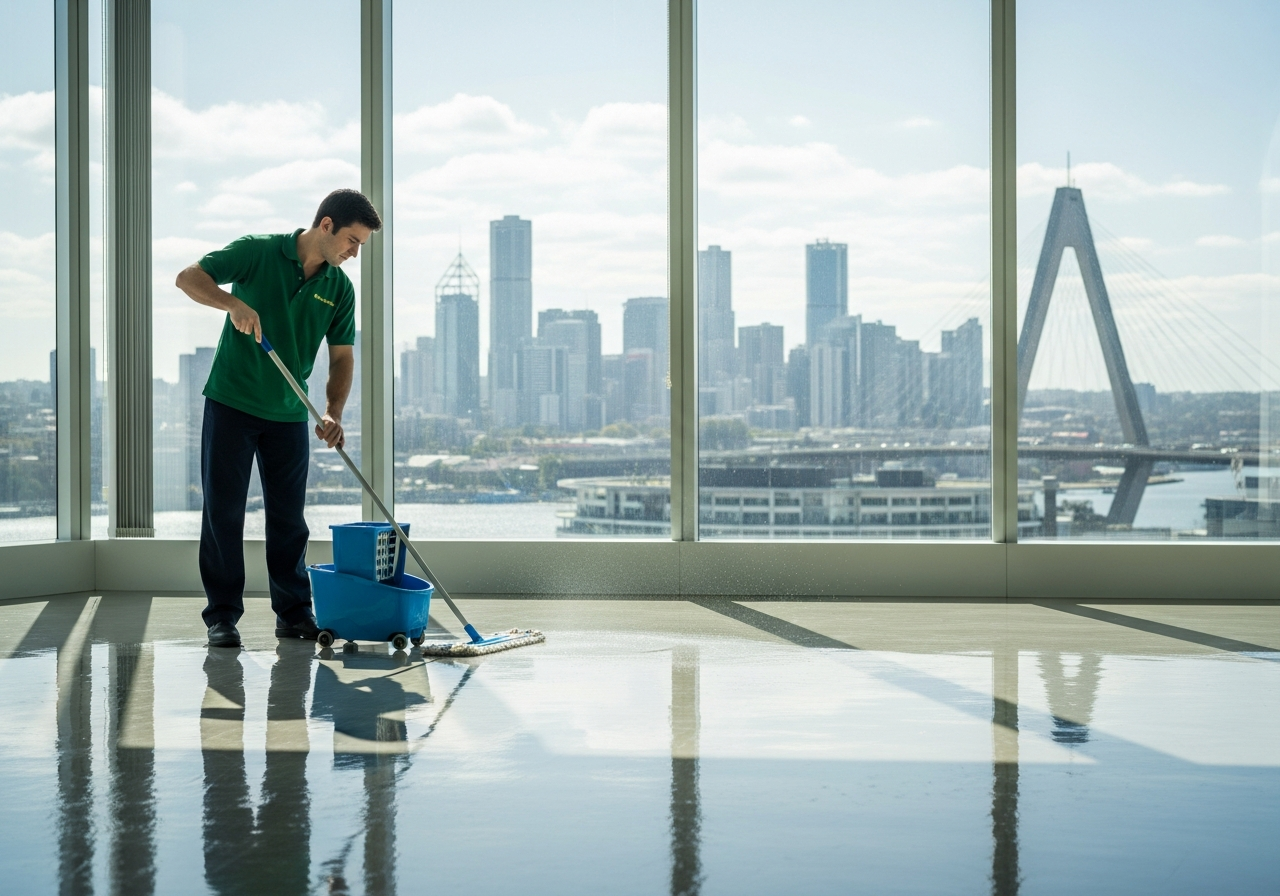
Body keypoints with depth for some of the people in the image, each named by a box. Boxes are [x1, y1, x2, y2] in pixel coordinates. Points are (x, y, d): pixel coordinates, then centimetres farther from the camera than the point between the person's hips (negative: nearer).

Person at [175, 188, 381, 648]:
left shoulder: (339, 288, 2)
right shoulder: (258, 253, -10)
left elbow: (342, 357, 3)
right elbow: (189, 278, -15)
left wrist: (333, 413, -13)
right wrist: (234, 303, -33)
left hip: (288, 415, 4)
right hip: (231, 403, -4)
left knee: (288, 517, 8)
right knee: (224, 511, 0)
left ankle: (294, 613, 17)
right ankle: (223, 616, 7)